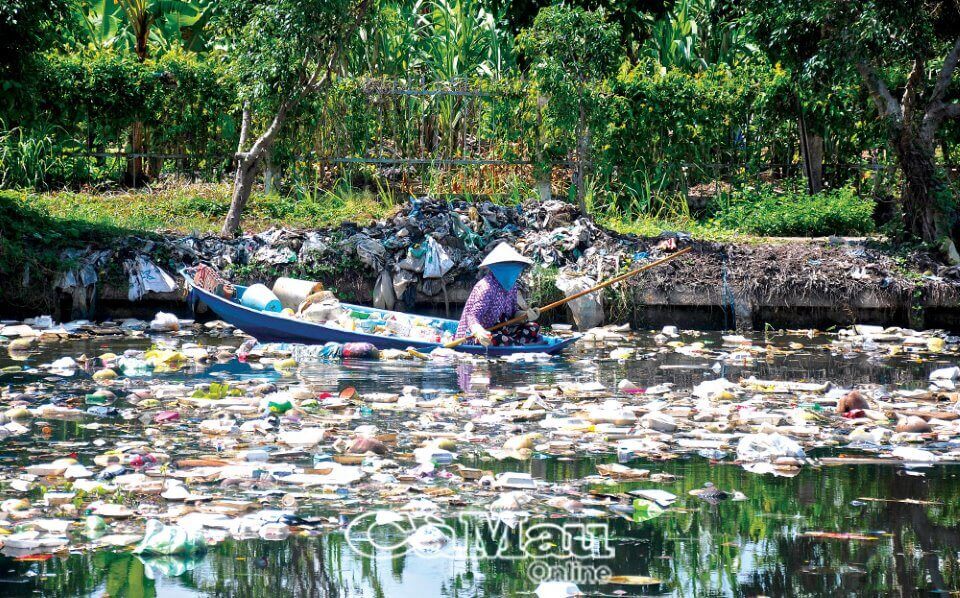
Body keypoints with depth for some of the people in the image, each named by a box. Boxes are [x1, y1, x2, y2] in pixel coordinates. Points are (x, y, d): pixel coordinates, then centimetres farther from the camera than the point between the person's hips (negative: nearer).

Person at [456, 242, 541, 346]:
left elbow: (513, 313, 10)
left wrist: (526, 314, -12)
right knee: (496, 340, -38)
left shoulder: (511, 286, 4)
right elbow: (473, 315, -31)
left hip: (500, 330, 9)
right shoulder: (486, 287, -23)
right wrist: (478, 332, -52)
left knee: (533, 328, -2)